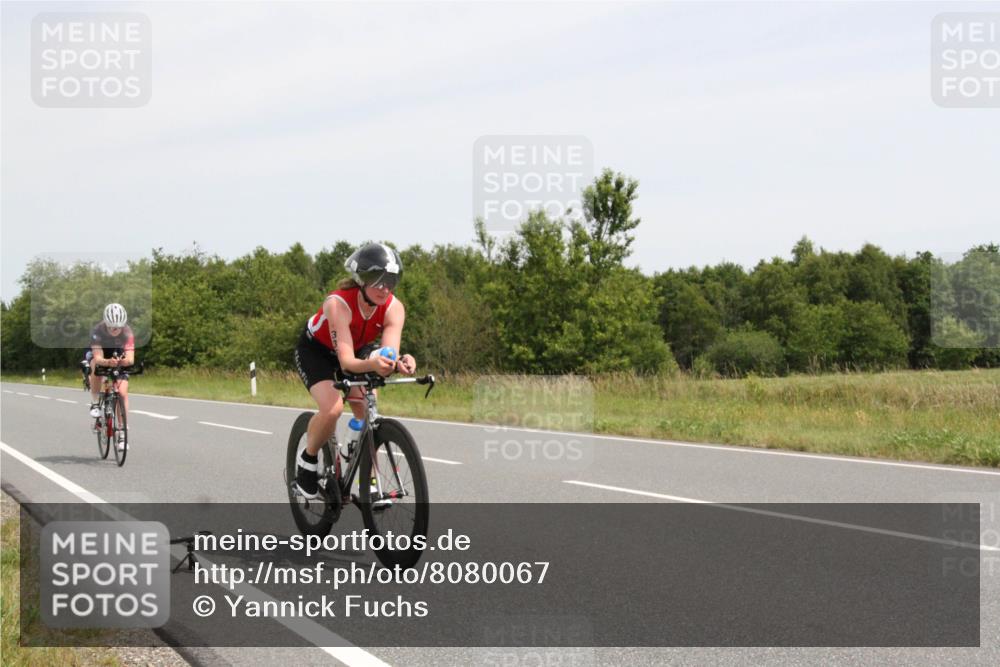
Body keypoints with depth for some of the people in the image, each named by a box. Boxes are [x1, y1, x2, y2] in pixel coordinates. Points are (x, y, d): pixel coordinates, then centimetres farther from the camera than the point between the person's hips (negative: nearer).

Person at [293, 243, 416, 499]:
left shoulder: (394, 308, -26)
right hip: (315, 351, -4)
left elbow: (389, 353, -37)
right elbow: (346, 360, -46)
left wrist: (400, 363, -61)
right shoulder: (339, 304, -38)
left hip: (358, 350, 4)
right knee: (332, 408, -27)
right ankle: (308, 461, 0)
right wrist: (372, 365, -67)